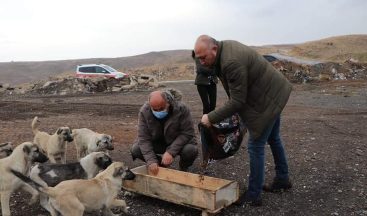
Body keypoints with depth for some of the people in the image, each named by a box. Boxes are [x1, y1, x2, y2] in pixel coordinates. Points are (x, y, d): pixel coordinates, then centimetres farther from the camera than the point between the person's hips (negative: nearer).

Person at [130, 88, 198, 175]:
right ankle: (160, 163, 10)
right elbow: (143, 138, -22)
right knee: (135, 150, -20)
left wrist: (170, 152, -35)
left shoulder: (181, 109, -27)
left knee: (190, 150, -33)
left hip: (178, 143, -2)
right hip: (156, 143, 3)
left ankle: (183, 169, 5)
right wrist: (151, 161, -34)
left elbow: (187, 133, -25)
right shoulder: (144, 111, -21)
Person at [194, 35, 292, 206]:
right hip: (273, 93, 11)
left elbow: (237, 101, -28)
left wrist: (211, 118, -21)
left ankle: (254, 195, 11)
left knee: (256, 147, -3)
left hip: (268, 100, -11)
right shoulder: (225, 46, -2)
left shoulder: (232, 62, -33)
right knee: (273, 139, 23)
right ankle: (282, 179, 42)